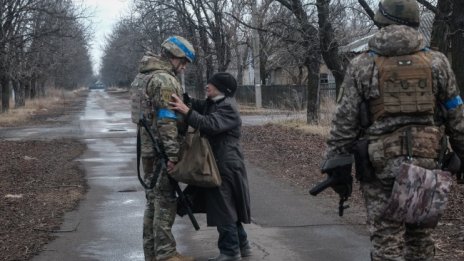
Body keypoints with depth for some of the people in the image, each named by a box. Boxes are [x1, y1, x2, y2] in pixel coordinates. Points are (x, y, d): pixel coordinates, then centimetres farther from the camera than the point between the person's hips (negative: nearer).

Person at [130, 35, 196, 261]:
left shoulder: (143, 75, 17)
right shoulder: (164, 79, -16)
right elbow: (167, 119, -22)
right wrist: (173, 153, -23)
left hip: (147, 146, 10)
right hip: (161, 149, -10)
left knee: (154, 199, 14)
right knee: (165, 200, -6)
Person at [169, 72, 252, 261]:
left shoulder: (227, 107, -17)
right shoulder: (213, 104, 15)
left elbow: (210, 124, -30)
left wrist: (186, 111, -38)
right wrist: (183, 99, -10)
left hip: (225, 166, -10)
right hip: (218, 164, 10)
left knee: (223, 208, -3)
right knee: (228, 208, 17)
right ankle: (241, 245, 27)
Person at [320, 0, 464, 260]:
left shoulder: (362, 66, -1)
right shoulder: (437, 63, 5)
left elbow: (345, 122, -3)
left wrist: (338, 165, 2)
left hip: (381, 164, -2)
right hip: (427, 162, 2)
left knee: (387, 239, 2)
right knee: (421, 238, 15)